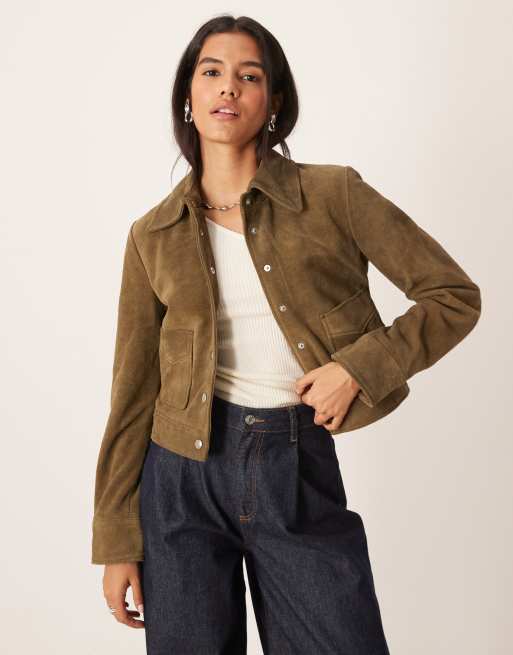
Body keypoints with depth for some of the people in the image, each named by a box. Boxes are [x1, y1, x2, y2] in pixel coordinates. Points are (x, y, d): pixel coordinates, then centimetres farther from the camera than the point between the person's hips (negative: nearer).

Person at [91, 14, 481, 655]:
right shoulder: (154, 235, 3)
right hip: (184, 473, 2)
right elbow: (134, 392, 6)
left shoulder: (332, 194, -2)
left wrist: (358, 366, -12)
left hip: (300, 472, -1)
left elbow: (456, 295, 1)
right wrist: (116, 542, 5)